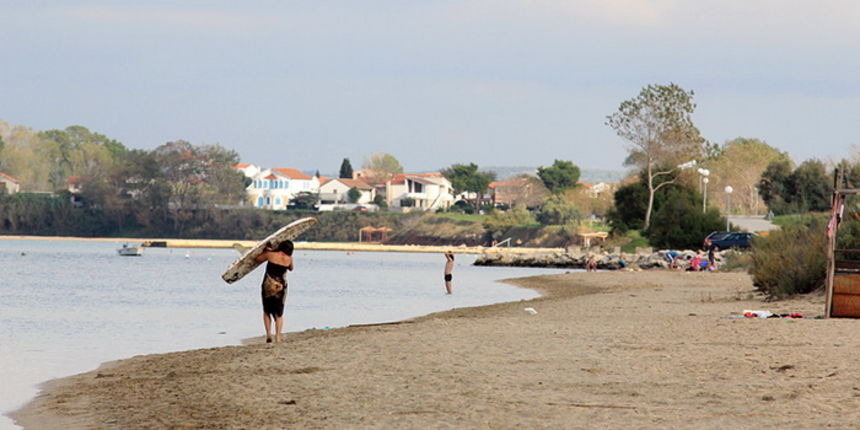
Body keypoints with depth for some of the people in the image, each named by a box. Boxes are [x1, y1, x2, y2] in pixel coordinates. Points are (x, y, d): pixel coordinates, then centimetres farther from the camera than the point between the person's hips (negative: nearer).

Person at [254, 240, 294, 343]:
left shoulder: (270, 255, -6)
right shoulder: (289, 259, -2)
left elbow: (258, 259, 11)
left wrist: (267, 250, 24)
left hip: (268, 285, -1)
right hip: (281, 287, 1)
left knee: (266, 311, 16)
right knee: (279, 314, 9)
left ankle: (268, 334, 2)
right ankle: (278, 337, -3)